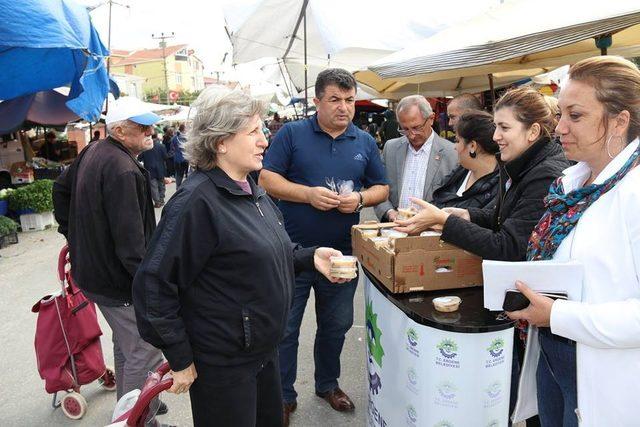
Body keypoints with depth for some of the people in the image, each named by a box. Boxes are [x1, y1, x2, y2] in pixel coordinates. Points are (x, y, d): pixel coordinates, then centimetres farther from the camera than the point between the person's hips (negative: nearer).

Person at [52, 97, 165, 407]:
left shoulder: (93, 152, 7)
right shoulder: (122, 170, -25)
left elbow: (61, 189, 22)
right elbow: (129, 238, -29)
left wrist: (74, 233, 24)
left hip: (94, 267, 11)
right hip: (119, 279, -11)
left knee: (125, 345, 25)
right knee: (144, 354, -1)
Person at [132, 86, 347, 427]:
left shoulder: (251, 191, 4)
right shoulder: (196, 201, -24)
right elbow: (154, 285, -23)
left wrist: (310, 257, 0)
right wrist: (179, 360, -17)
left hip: (263, 348, 8)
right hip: (222, 364, -8)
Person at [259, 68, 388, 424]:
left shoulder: (366, 142, 7)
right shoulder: (292, 134, -4)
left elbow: (382, 188, 10)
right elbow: (267, 179, -8)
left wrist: (360, 199, -11)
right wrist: (309, 194, -21)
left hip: (342, 252, 3)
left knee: (336, 325, 19)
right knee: (284, 329, 8)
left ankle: (328, 384, 43)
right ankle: (283, 397, 29)